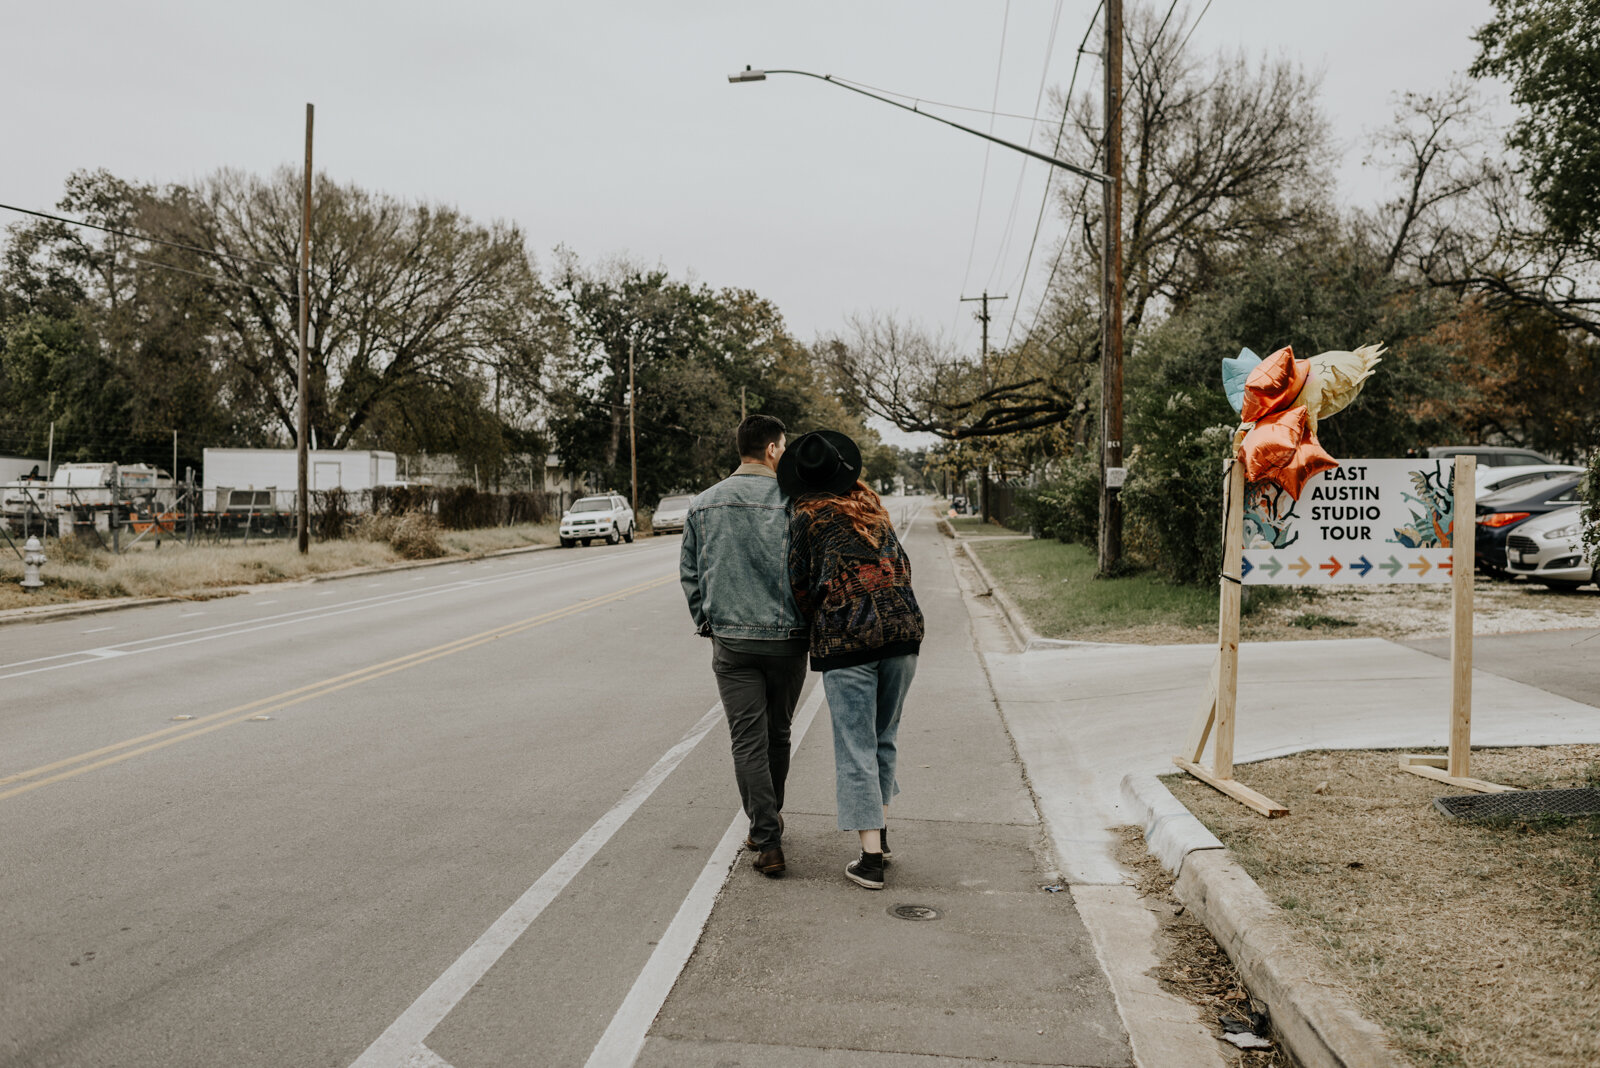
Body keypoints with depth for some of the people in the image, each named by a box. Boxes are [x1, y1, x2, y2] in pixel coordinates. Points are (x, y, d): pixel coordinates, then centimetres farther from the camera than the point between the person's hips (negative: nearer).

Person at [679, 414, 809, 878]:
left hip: (730, 641, 1)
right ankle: (770, 819, 33)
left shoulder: (703, 504, 5)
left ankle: (767, 841, -1)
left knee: (748, 740, 3)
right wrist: (810, 625, 8)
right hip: (786, 638, -1)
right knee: (777, 734, 16)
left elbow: (689, 573, 11)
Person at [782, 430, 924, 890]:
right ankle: (880, 832, 29)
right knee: (884, 738, 20)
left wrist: (820, 624, 18)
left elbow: (802, 588, 1)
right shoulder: (871, 506, 14)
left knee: (855, 748, 1)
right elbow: (901, 566, 15)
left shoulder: (806, 518, -1)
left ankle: (870, 858, 1)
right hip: (902, 627, 5)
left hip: (846, 638, -5)